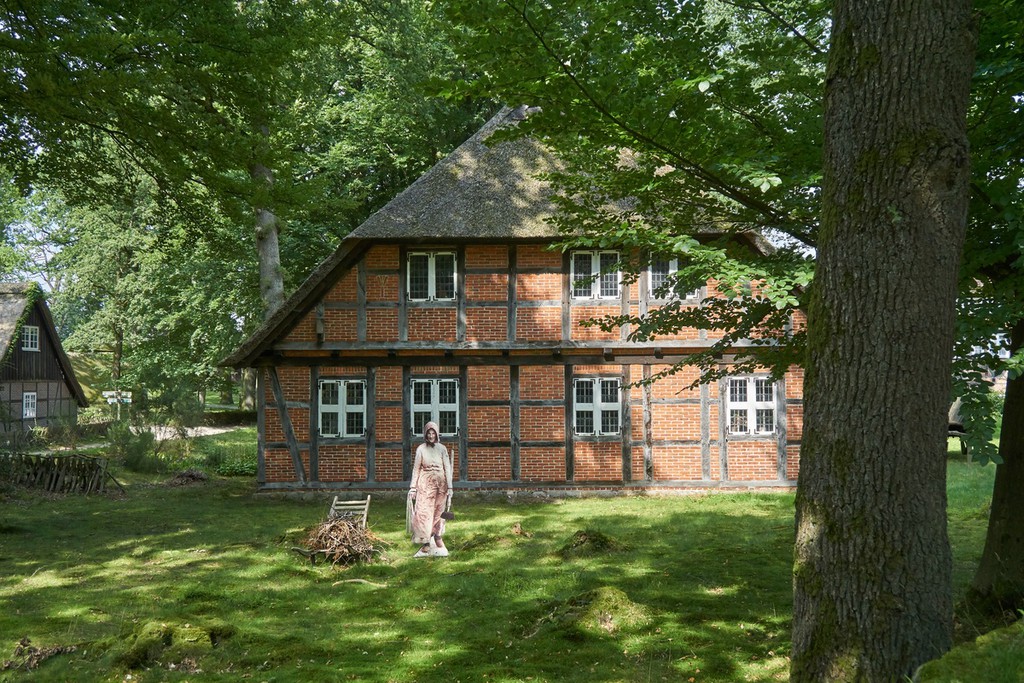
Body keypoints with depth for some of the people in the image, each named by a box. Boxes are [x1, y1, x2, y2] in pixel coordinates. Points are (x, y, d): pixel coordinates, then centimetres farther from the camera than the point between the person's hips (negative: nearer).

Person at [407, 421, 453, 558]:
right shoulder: (421, 449, 3)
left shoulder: (442, 448, 4)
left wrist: (449, 487, -2)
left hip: (440, 483, 1)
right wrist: (413, 487, 0)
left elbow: (447, 468, 3)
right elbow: (416, 468, 4)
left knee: (437, 513, 3)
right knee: (423, 512, -7)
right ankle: (426, 545, -6)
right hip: (425, 483, -1)